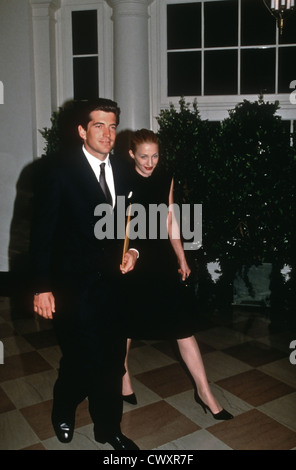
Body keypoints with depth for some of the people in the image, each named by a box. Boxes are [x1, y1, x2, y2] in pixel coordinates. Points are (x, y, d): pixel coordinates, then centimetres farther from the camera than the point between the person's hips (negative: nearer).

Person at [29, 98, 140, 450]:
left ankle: (109, 428, 31)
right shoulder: (57, 169, -10)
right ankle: (63, 412, 37)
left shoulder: (120, 170, 6)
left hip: (111, 279, 5)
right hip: (71, 284, -5)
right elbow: (41, 231, -10)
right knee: (83, 357, 3)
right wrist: (41, 287, -12)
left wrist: (132, 251, -2)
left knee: (113, 358, 10)